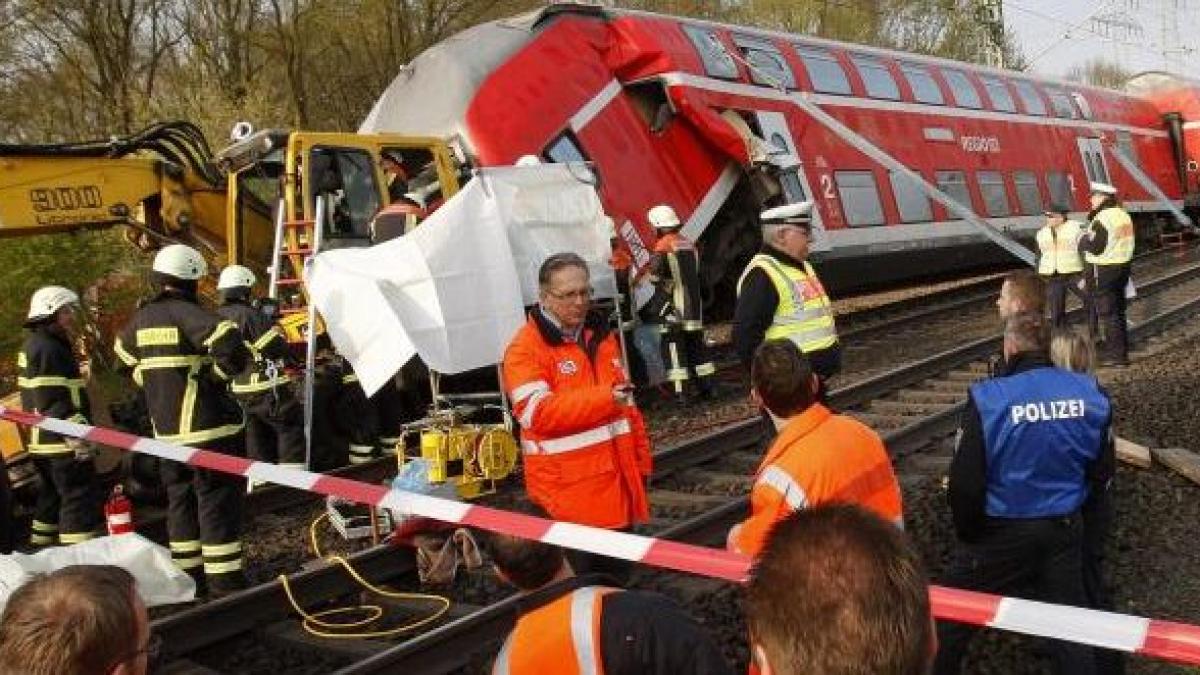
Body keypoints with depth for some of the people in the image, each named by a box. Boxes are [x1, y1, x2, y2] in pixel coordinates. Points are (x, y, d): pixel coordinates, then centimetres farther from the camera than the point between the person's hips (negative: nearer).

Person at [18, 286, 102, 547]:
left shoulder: (33, 345, 18)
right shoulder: (47, 348, -16)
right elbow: (53, 401, -23)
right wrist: (76, 437, -25)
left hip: (42, 440, 11)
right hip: (61, 440, -11)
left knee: (53, 496, 21)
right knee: (81, 497, -10)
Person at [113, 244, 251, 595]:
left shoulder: (141, 318, 8)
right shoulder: (188, 313, -16)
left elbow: (126, 359, 24)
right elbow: (230, 345, -31)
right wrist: (220, 372, -14)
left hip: (166, 433, 7)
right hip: (208, 428, -7)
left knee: (181, 500, 17)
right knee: (217, 502, 0)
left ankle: (188, 576, 27)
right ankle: (225, 582, 3)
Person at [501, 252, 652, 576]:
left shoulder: (601, 334, 13)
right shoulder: (525, 349, -11)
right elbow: (537, 411, -24)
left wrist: (641, 462, 16)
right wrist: (603, 399, -32)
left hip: (616, 479, 7)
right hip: (567, 489, -7)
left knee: (617, 571, 18)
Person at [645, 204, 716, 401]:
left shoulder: (663, 246, -12)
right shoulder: (688, 243, 11)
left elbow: (655, 277, -15)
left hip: (673, 304, -7)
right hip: (694, 303, 7)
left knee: (673, 343, -5)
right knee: (696, 342, 14)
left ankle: (680, 391, -10)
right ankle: (706, 386, 18)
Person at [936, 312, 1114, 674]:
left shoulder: (988, 399, -23)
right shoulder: (1090, 393, -8)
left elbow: (966, 482, -20)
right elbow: (1102, 470, 3)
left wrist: (968, 533, -2)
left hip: (1003, 532, -4)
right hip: (1065, 528, 4)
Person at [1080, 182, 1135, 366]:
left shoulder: (1102, 219, -20)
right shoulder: (1124, 215, 8)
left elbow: (1095, 247, -22)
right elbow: (1117, 241, 14)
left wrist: (1083, 241, -4)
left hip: (1103, 271, -9)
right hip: (1122, 267, 9)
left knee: (1107, 313, -2)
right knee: (1118, 310, 18)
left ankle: (1117, 355, 1)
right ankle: (1120, 346, 29)